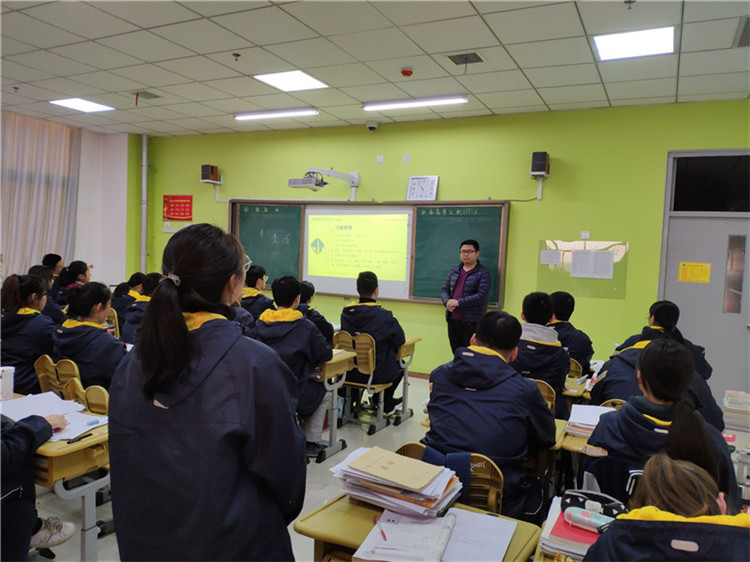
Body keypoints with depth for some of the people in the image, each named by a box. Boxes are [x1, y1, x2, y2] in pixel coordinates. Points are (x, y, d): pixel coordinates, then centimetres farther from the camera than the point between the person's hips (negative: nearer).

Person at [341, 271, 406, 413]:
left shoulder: (346, 312, -8)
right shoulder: (384, 316, -21)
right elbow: (400, 340, -8)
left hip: (350, 373, 4)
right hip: (378, 375, -4)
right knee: (400, 364, 27)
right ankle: (384, 403, 39)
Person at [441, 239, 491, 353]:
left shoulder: (483, 273, -5)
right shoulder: (454, 270, 14)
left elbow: (482, 296, -15)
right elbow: (444, 289, 13)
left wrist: (458, 302, -16)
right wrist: (447, 302, -9)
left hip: (471, 322, -6)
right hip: (452, 319, 6)